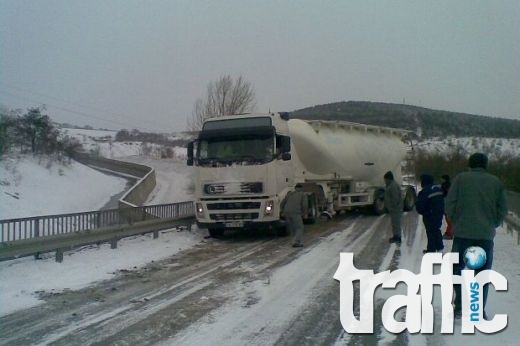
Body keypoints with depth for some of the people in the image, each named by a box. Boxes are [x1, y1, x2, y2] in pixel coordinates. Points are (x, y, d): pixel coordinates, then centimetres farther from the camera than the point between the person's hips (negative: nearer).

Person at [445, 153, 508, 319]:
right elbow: (503, 209, 6)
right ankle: (480, 311, 10)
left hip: (462, 233, -1)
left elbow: (449, 204, -4)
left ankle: (460, 305, 5)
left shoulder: (460, 178, 1)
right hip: (486, 235, 1)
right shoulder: (495, 182, 6)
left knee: (457, 268, 13)